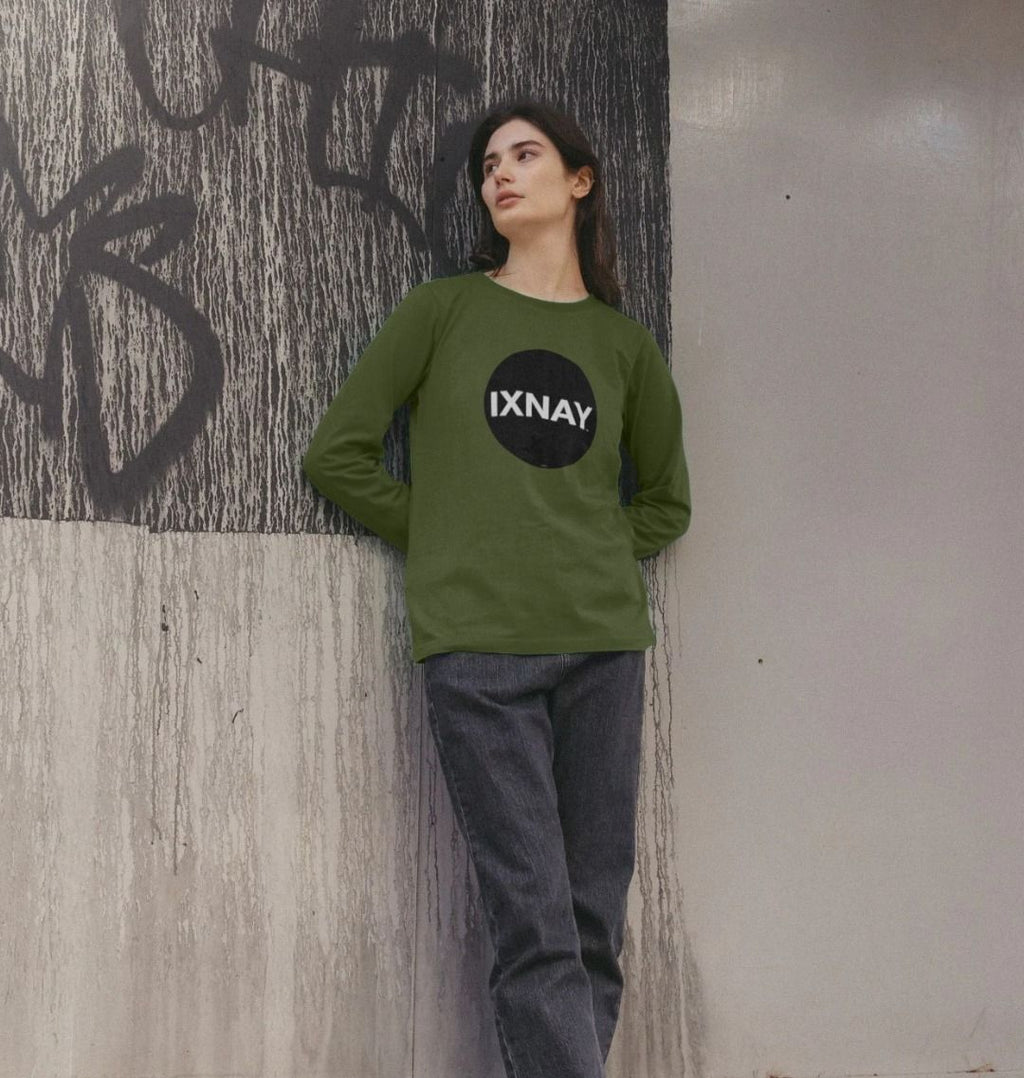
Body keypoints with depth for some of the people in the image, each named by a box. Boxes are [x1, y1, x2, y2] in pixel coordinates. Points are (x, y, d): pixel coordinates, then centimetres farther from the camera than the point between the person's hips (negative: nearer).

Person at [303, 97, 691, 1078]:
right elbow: (336, 453, 7)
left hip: (602, 640, 3)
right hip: (475, 646, -3)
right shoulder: (443, 309, 8)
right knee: (536, 926, -8)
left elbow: (666, 499, 24)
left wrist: (604, 554, 8)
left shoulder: (622, 341, 14)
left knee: (595, 921, 2)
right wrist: (443, 536, 4)